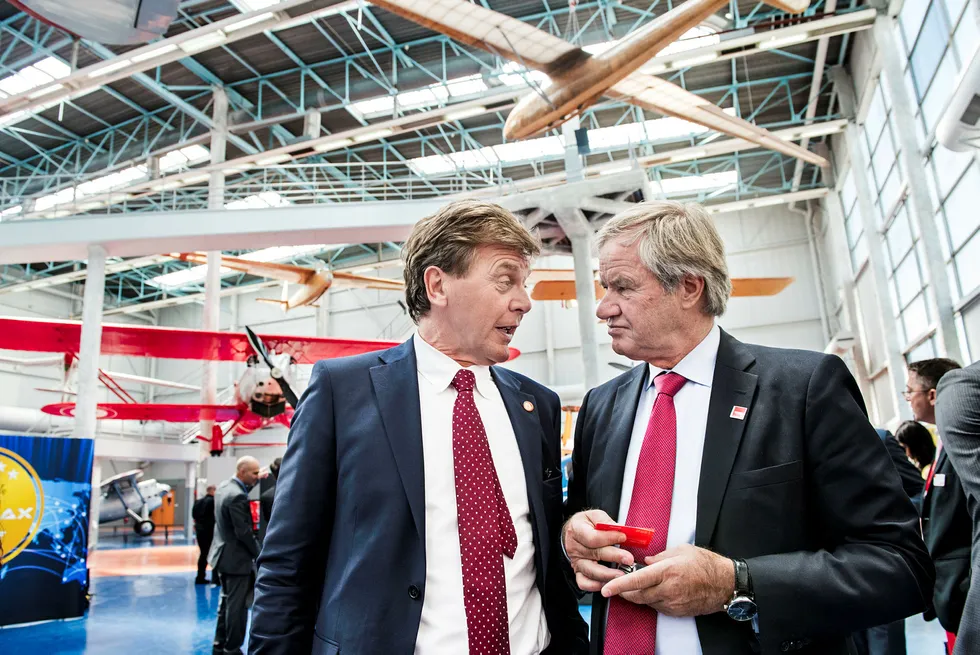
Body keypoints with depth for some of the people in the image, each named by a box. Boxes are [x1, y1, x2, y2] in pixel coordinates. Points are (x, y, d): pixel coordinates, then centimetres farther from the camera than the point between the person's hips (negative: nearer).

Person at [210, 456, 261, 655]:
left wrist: (254, 483, 8)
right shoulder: (236, 496, -26)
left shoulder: (224, 486, 2)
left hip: (223, 554, 10)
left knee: (226, 600, 20)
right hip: (236, 558, -10)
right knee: (237, 605, 3)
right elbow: (243, 532, -23)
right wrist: (259, 554, -13)